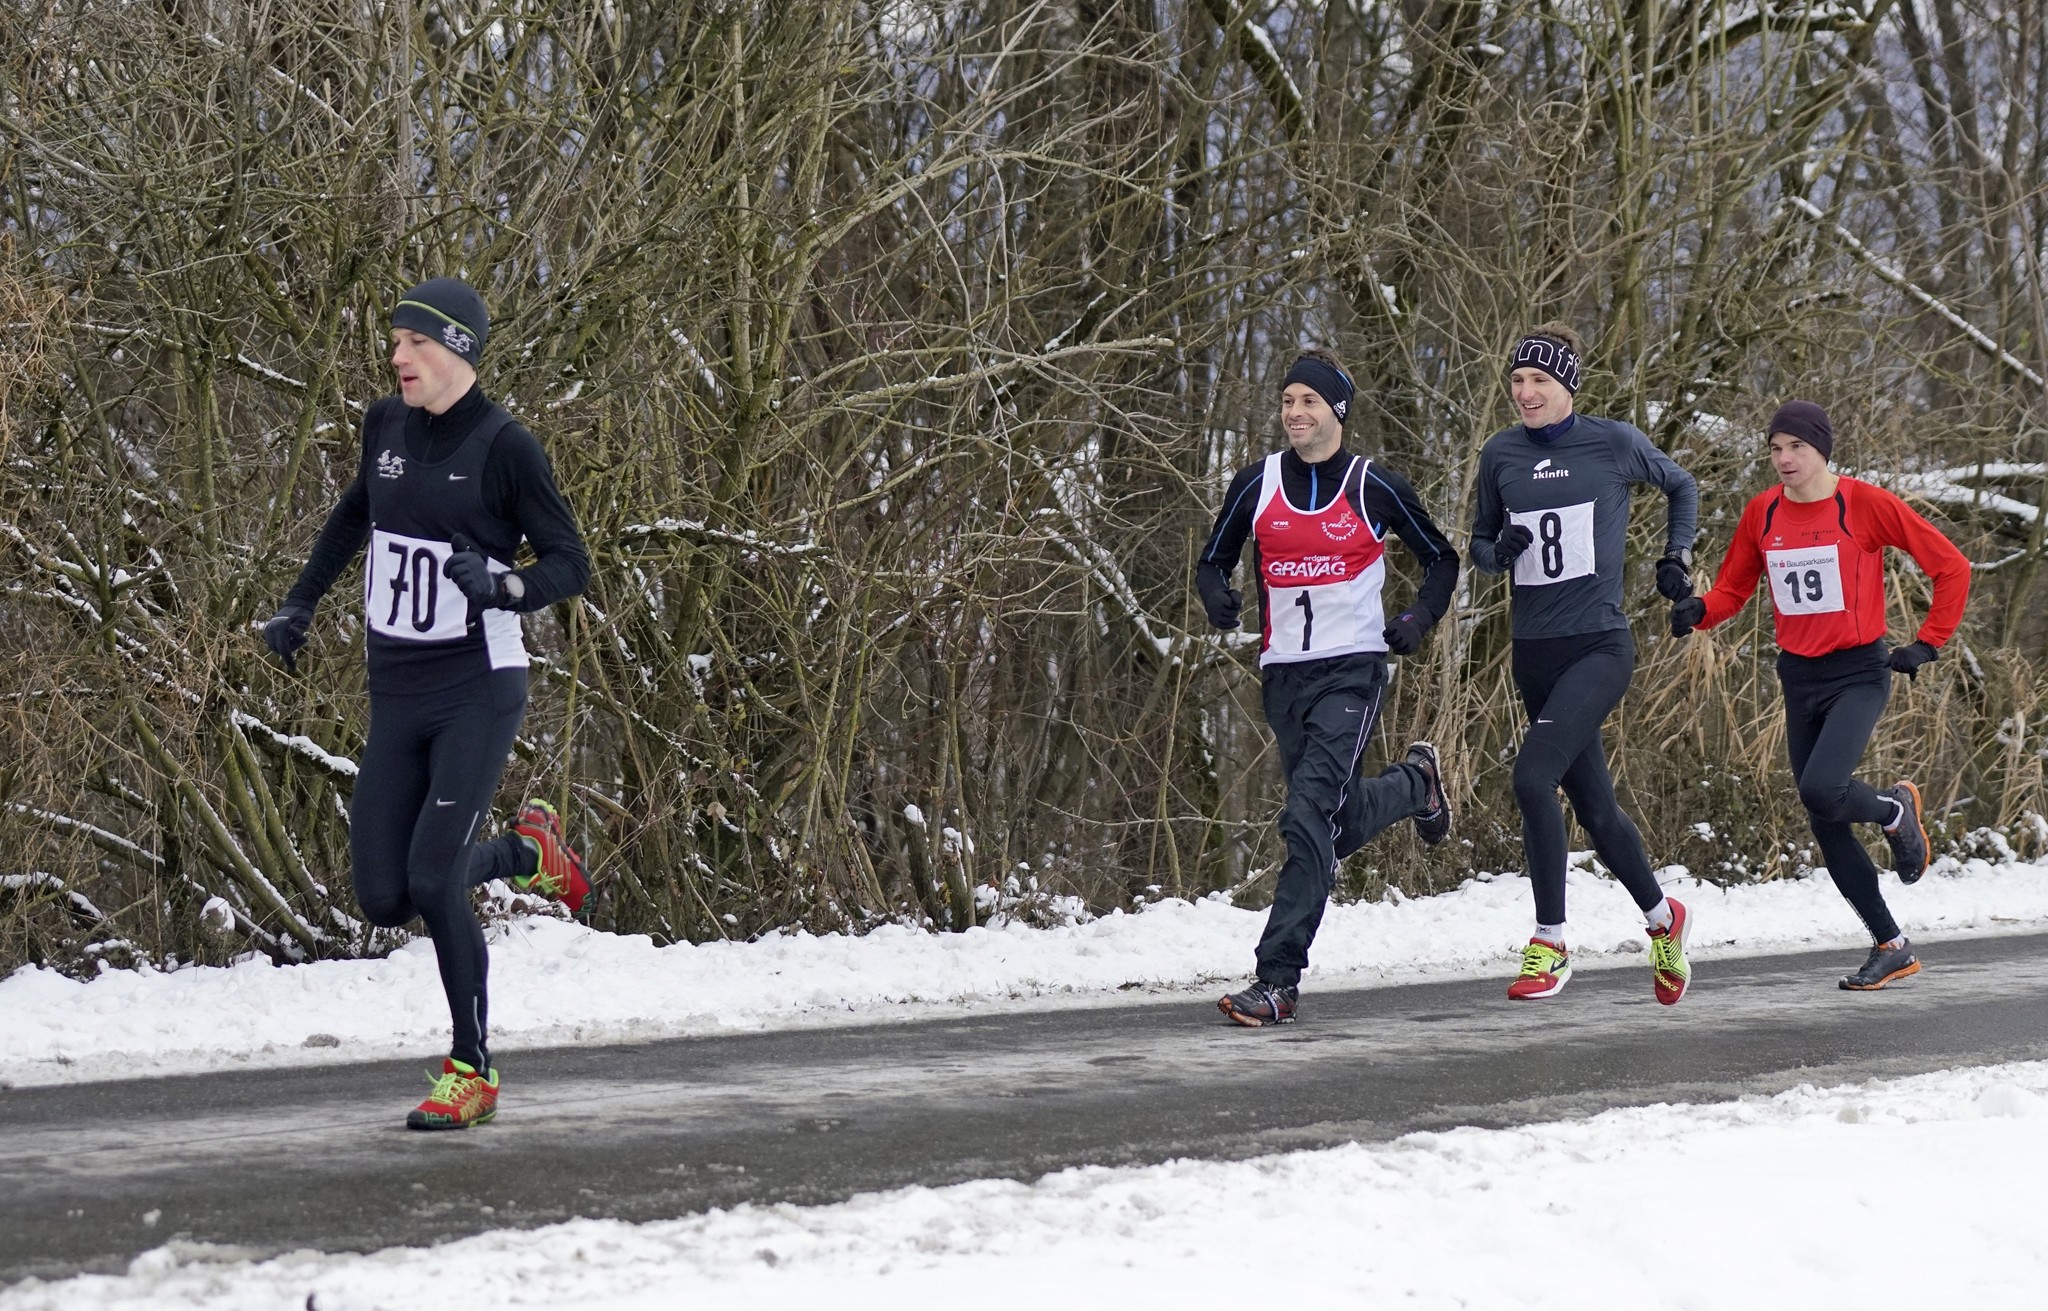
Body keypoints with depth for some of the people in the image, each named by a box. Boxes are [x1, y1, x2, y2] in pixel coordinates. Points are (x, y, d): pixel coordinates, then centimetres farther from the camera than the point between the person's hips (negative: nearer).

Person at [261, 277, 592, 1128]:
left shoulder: (504, 446, -11)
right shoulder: (387, 425, 6)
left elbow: (571, 565, -9)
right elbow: (355, 514, 26)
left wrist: (504, 587, -29)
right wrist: (300, 605, 21)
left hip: (478, 691, -6)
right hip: (397, 698, 6)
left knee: (432, 879, -16)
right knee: (385, 899, 1)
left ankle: (472, 1070, 1)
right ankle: (526, 852, 29)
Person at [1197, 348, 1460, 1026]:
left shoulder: (1375, 486, -2)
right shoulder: (1256, 484, 5)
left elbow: (1441, 560, 11)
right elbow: (1213, 560, 15)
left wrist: (1419, 617, -5)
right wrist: (1216, 595, -7)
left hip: (1352, 670, -5)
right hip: (1283, 674, 5)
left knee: (1310, 817, -19)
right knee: (1341, 825, 14)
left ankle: (1278, 980, -19)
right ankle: (1415, 781, 48)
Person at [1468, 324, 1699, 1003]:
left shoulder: (1614, 442, -3)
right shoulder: (1500, 454, 5)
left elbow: (1681, 487, 16)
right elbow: (1480, 545, 15)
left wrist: (1676, 555, 6)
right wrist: (1499, 550, -6)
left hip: (1600, 646, -5)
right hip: (1535, 652, 5)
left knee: (1532, 777, -22)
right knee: (1594, 808, 12)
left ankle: (1549, 943, -11)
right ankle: (1662, 917, 37)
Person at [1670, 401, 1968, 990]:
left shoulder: (1864, 504, -10)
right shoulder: (1762, 513, 3)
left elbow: (1951, 566, -5)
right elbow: (1733, 589, 10)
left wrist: (1927, 644, -5)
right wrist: (1697, 610, -11)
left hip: (1859, 675, -6)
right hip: (1799, 679, 6)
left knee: (1821, 790, -27)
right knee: (1826, 829, 6)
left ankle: (1896, 809, 8)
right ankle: (1892, 947, 19)